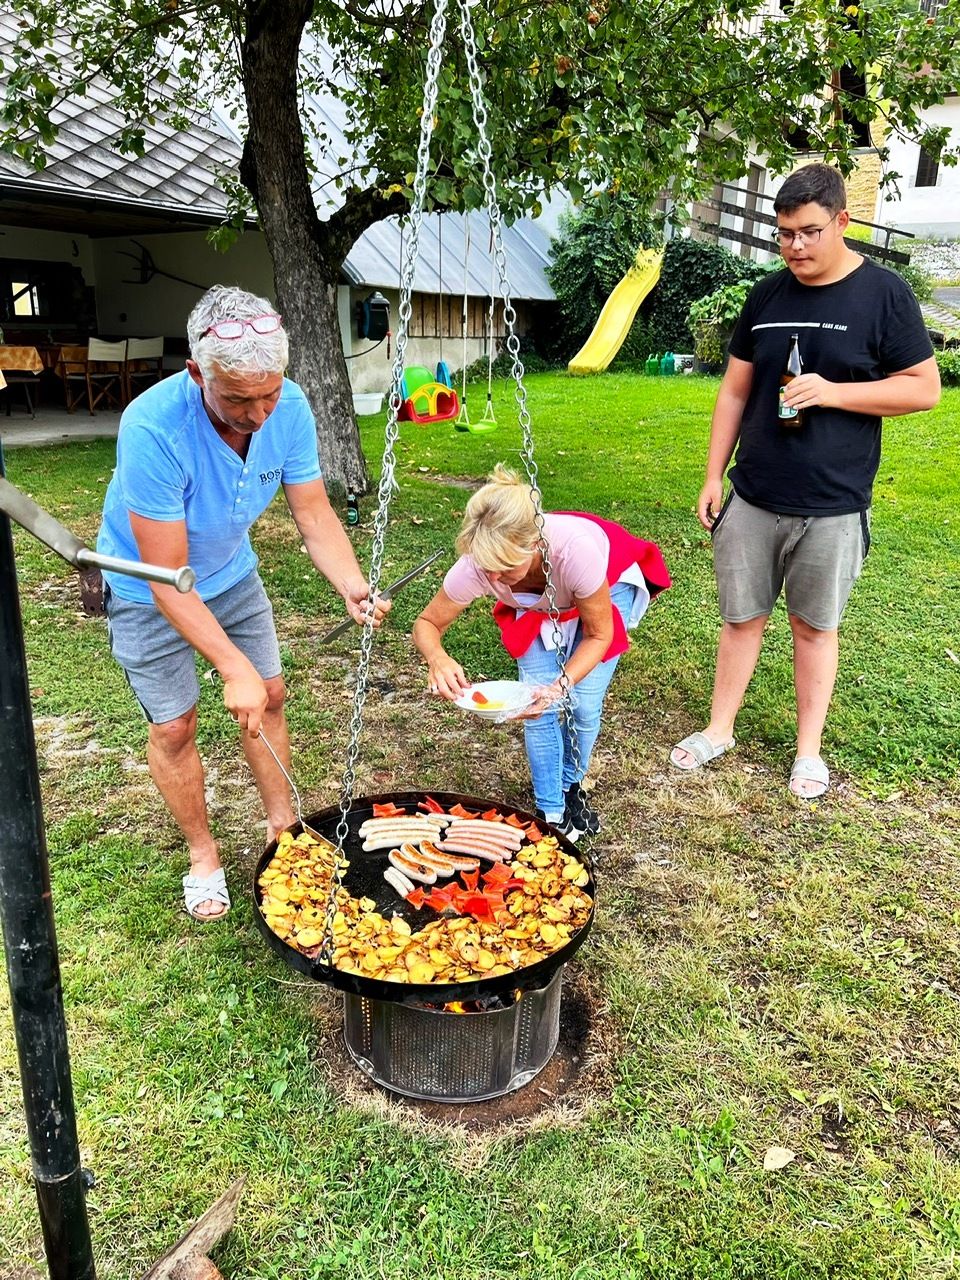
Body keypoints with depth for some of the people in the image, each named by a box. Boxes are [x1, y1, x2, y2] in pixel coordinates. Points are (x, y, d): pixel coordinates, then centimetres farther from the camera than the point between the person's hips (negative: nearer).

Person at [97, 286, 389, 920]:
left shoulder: (288, 407, -23)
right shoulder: (153, 428, -38)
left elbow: (314, 513, -16)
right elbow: (168, 578, -34)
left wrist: (352, 585, -35)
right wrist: (233, 667, -37)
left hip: (231, 571, 5)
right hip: (148, 588, -4)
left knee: (269, 696, 9)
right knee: (175, 726, 3)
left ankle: (283, 825, 29)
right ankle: (203, 852, 26)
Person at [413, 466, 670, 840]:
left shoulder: (575, 549, -44)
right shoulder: (478, 565, -36)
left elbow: (599, 635, -27)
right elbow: (427, 624, -20)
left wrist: (561, 685, -43)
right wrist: (437, 658, -43)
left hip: (608, 588, -2)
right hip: (537, 604, 2)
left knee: (583, 704, -11)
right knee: (539, 710, -13)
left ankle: (571, 787, 20)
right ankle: (551, 813, 9)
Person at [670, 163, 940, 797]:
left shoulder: (884, 293, -5)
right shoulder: (767, 294, 6)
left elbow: (925, 388, -5)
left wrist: (833, 392, -17)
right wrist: (713, 477, 7)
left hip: (832, 506, -3)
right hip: (752, 499, 3)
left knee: (816, 626, 9)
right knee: (742, 618, 10)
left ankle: (809, 749, 24)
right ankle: (719, 729, 26)